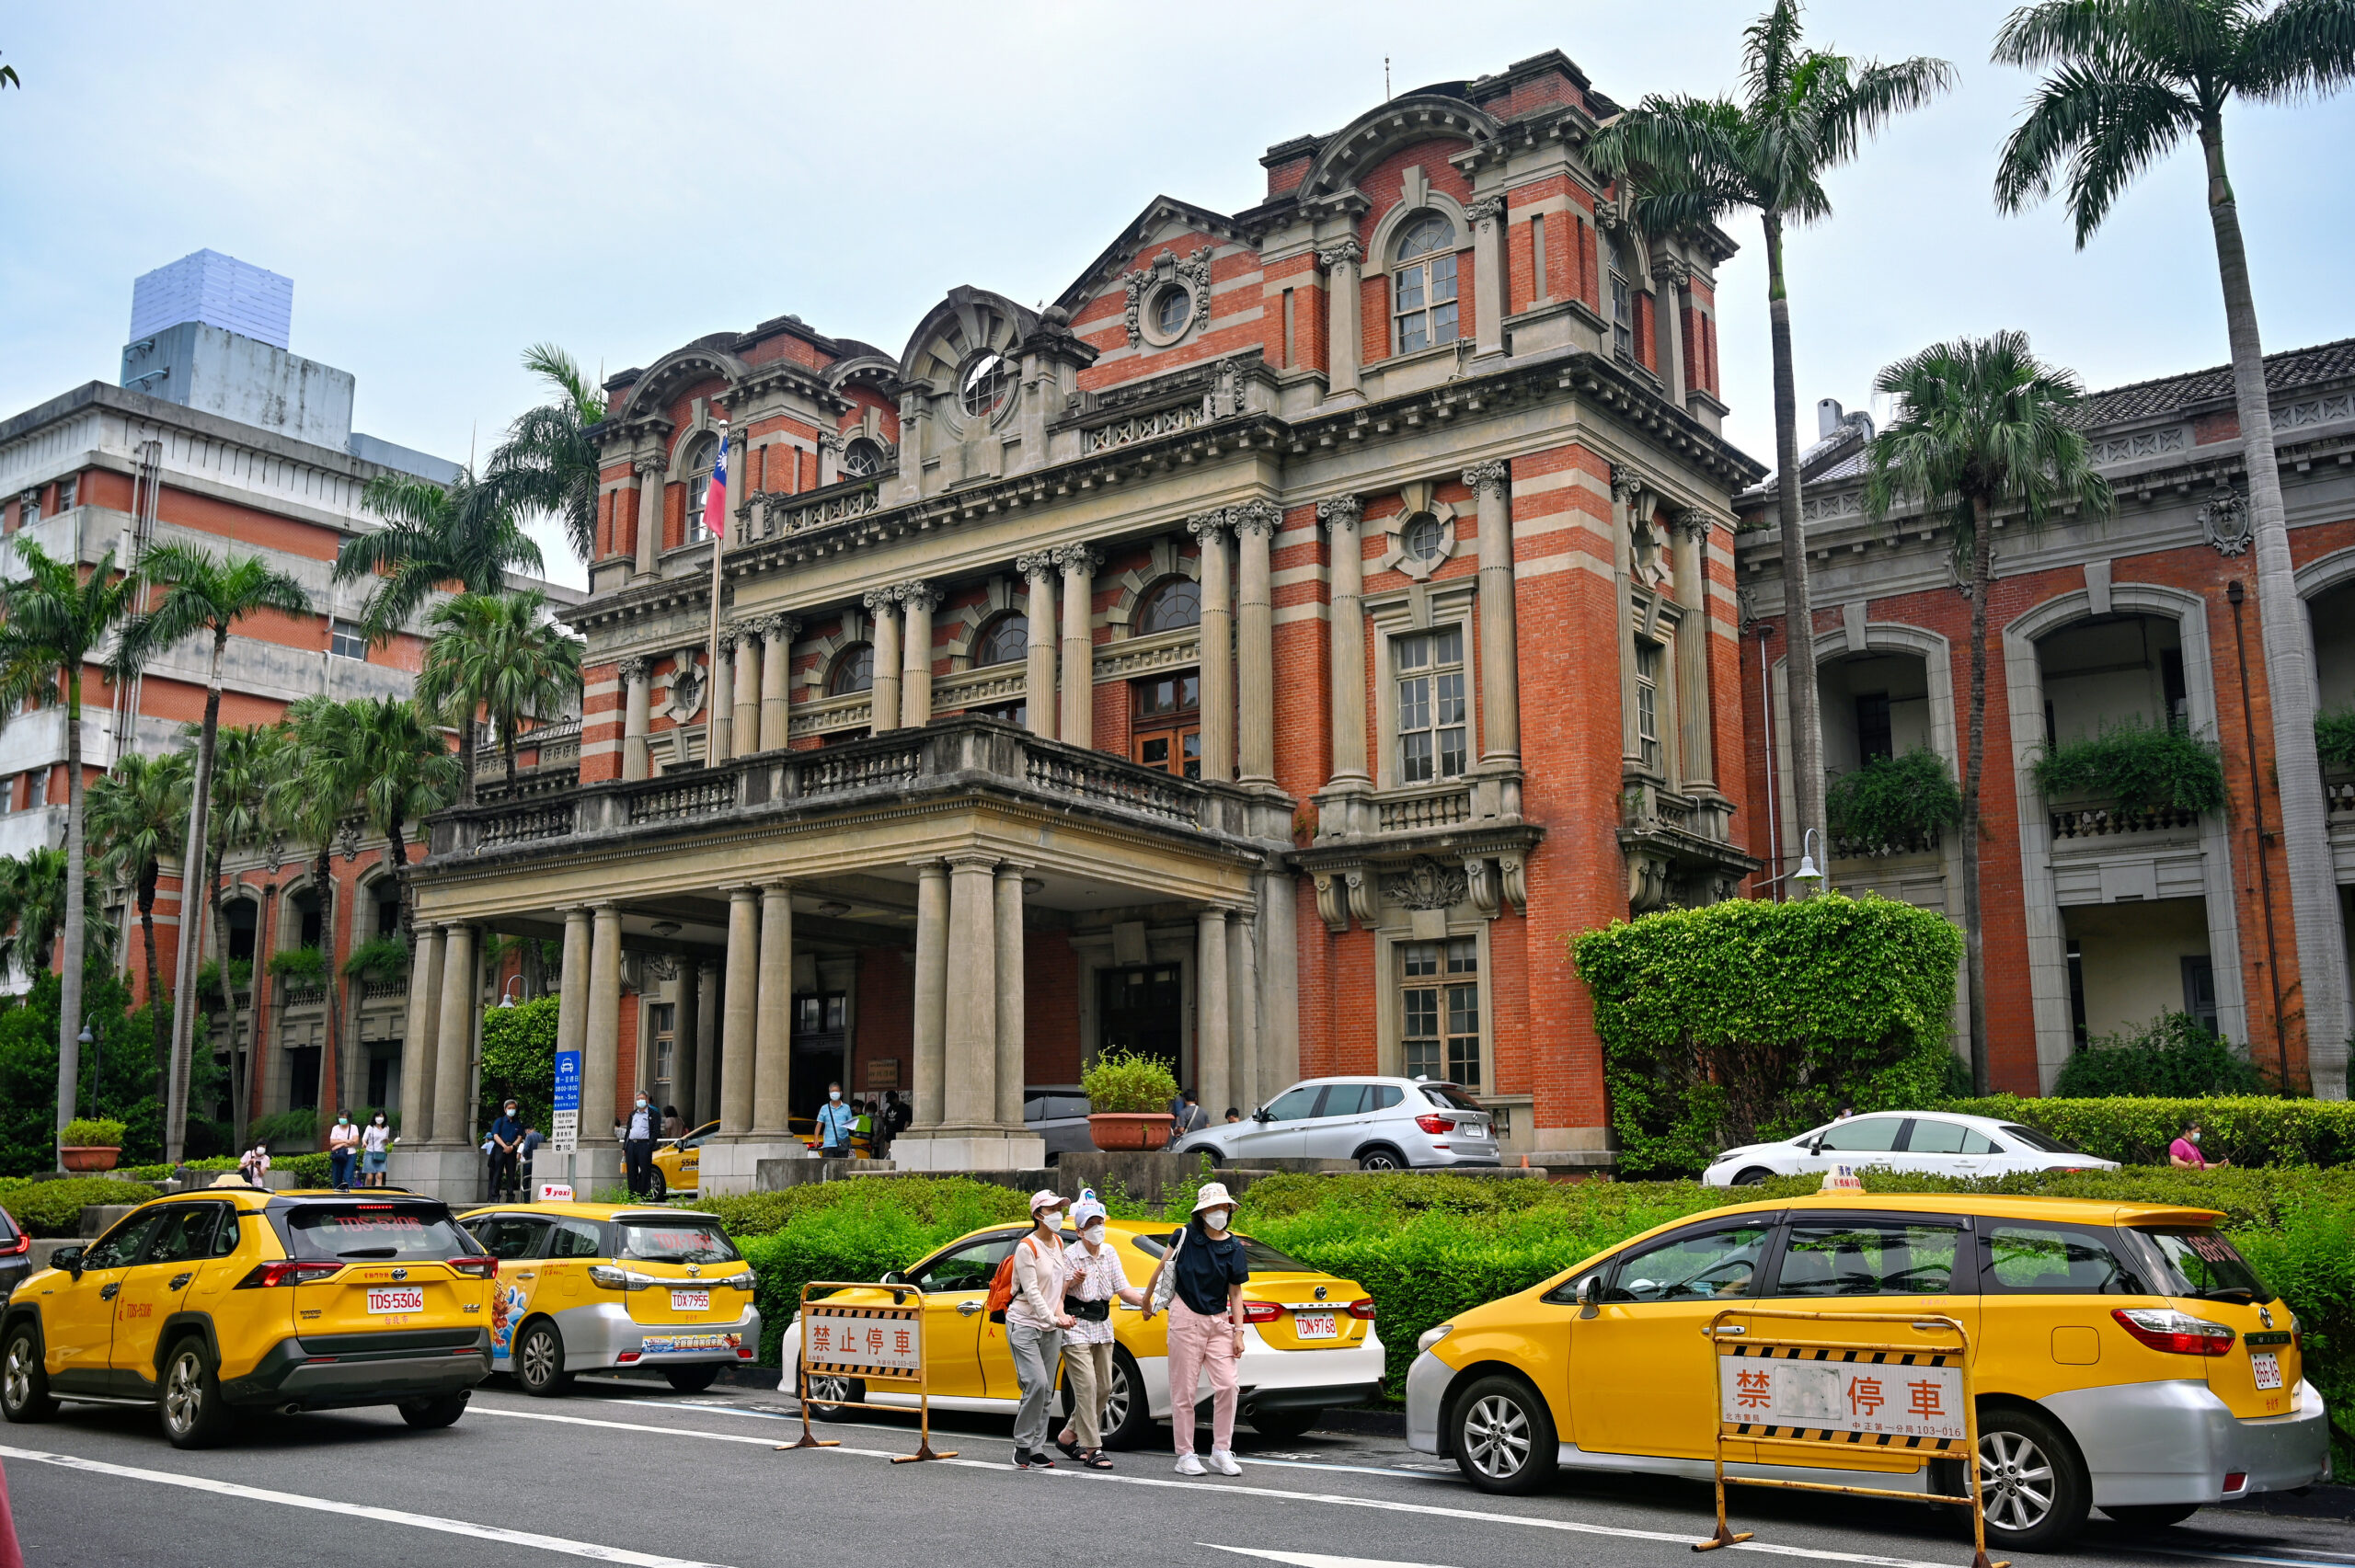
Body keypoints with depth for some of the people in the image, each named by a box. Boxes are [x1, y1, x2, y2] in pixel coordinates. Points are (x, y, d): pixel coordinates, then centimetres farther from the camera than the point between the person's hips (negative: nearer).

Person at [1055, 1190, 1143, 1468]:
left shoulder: (1110, 1253, 5)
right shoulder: (1070, 1256, -11)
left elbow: (1123, 1289, 0)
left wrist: (1147, 1301, -17)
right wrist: (1074, 1282, -27)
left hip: (1102, 1327, 7)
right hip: (1076, 1328, -7)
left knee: (1104, 1387, 9)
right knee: (1087, 1386, -13)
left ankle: (1069, 1437, 24)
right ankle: (1092, 1449, -8)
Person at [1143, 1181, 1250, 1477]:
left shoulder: (1234, 1248, 3)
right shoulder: (1185, 1237, -3)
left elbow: (1235, 1293, 6)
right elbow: (1161, 1269, 9)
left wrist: (1239, 1332, 1)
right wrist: (1147, 1302, 16)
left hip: (1219, 1321, 2)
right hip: (1186, 1318, -2)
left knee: (1226, 1385, -7)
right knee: (1184, 1390, 1)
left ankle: (1221, 1452, 5)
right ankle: (1186, 1456, 9)